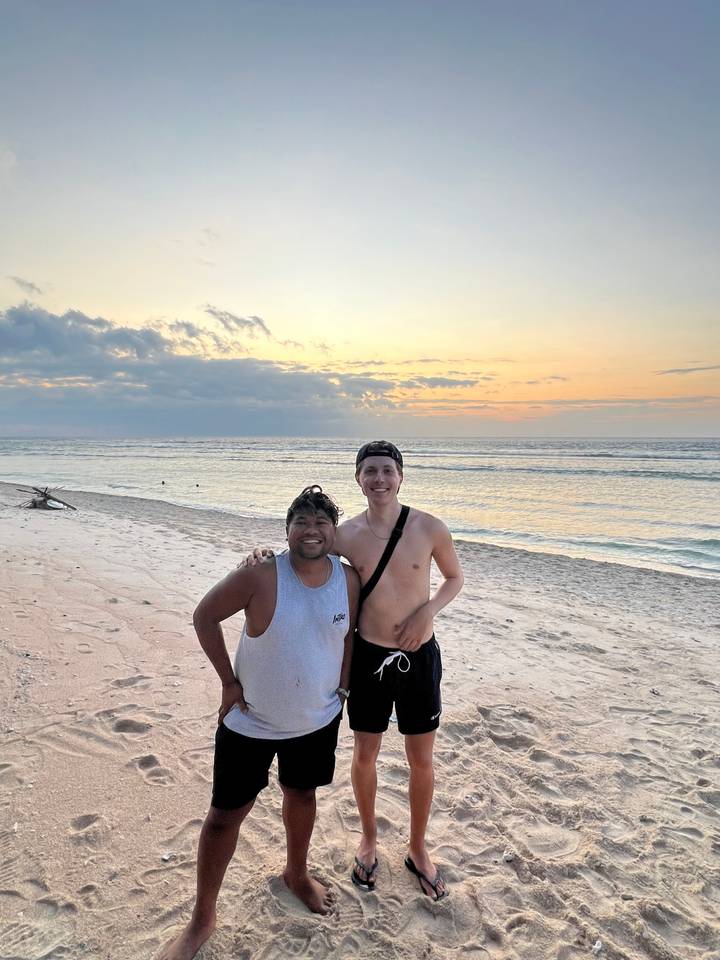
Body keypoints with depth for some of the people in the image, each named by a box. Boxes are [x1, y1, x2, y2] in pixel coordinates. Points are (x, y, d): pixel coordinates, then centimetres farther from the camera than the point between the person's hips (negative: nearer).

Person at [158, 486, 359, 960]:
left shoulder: (349, 579, -12)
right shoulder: (260, 575, -25)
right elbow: (205, 615, -14)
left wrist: (343, 688, 2)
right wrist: (229, 681, -14)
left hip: (318, 721, 4)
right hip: (251, 722, -3)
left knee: (302, 795, 25)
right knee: (225, 815, 9)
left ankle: (297, 874, 54)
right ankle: (202, 919, 34)